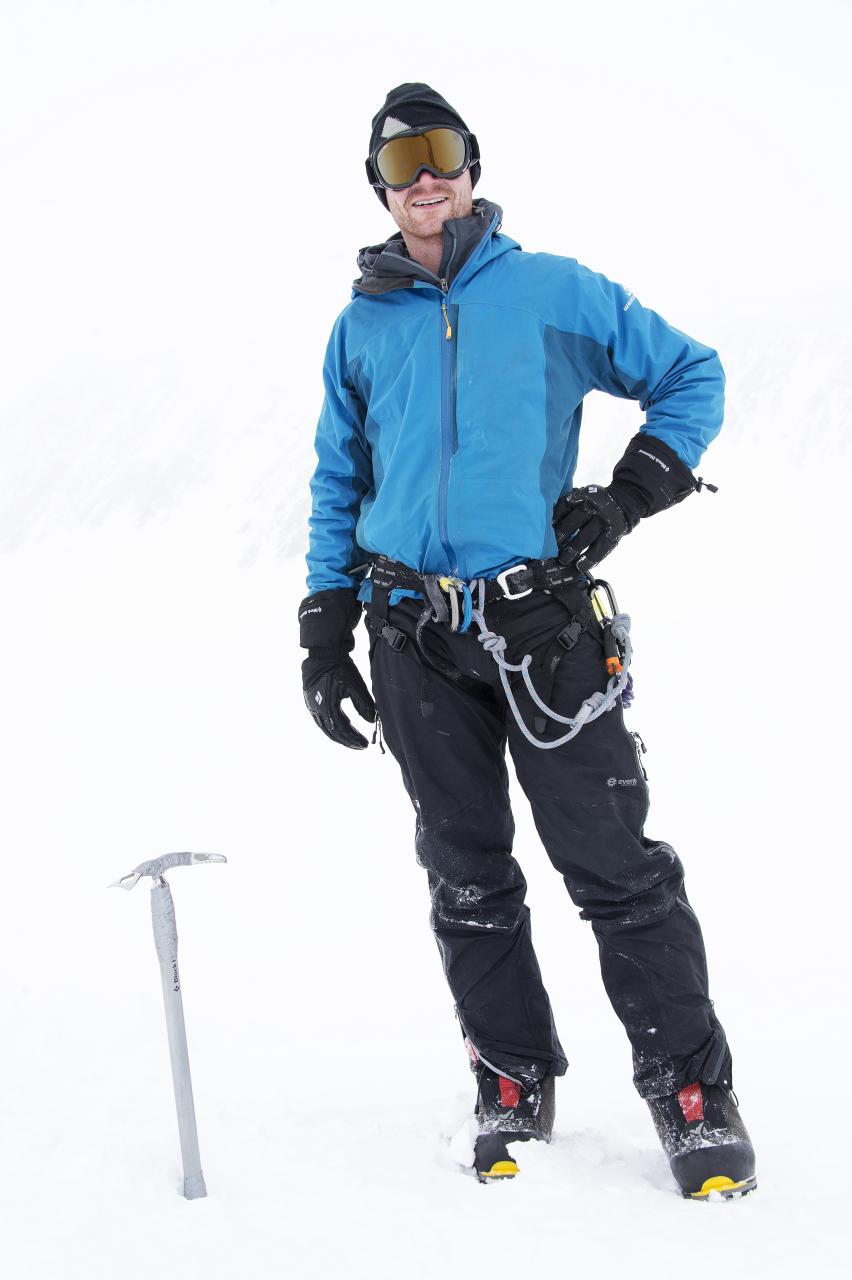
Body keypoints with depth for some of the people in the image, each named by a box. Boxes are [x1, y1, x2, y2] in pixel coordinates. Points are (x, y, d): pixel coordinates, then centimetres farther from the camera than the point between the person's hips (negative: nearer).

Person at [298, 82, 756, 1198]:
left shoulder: (555, 293, 4)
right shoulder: (362, 328, 13)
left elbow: (692, 375, 10)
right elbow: (337, 485, 19)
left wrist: (627, 497, -2)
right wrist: (324, 632, 12)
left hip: (546, 627, -3)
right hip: (418, 647, 3)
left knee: (617, 869, -4)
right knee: (468, 882, 9)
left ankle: (692, 1090, 5)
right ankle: (514, 1085, 21)